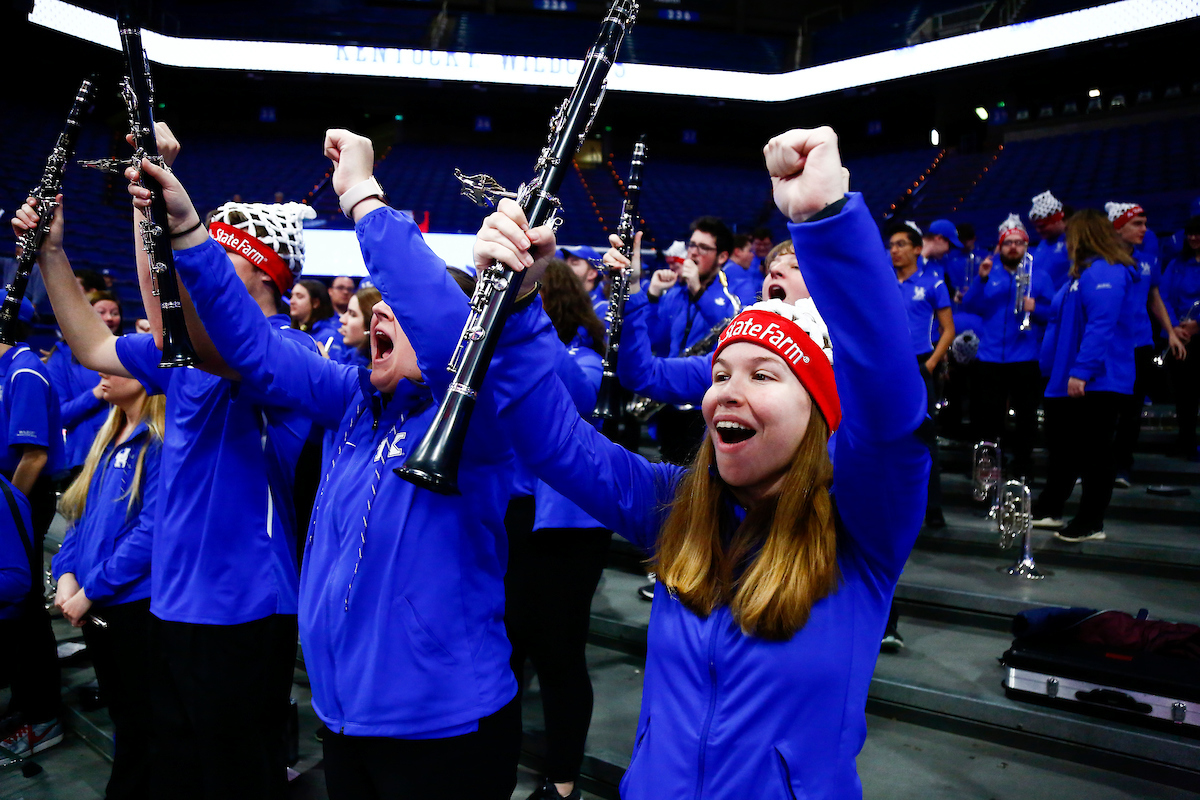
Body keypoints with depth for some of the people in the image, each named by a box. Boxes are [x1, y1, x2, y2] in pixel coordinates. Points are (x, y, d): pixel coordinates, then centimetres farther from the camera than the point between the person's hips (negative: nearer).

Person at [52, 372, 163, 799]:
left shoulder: (162, 439, -15)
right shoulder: (107, 437, 12)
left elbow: (152, 529, -20)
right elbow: (83, 515, 14)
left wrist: (91, 590, -16)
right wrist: (67, 574, -1)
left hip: (138, 601, -8)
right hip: (95, 605, 8)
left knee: (141, 722, 7)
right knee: (120, 714, 20)